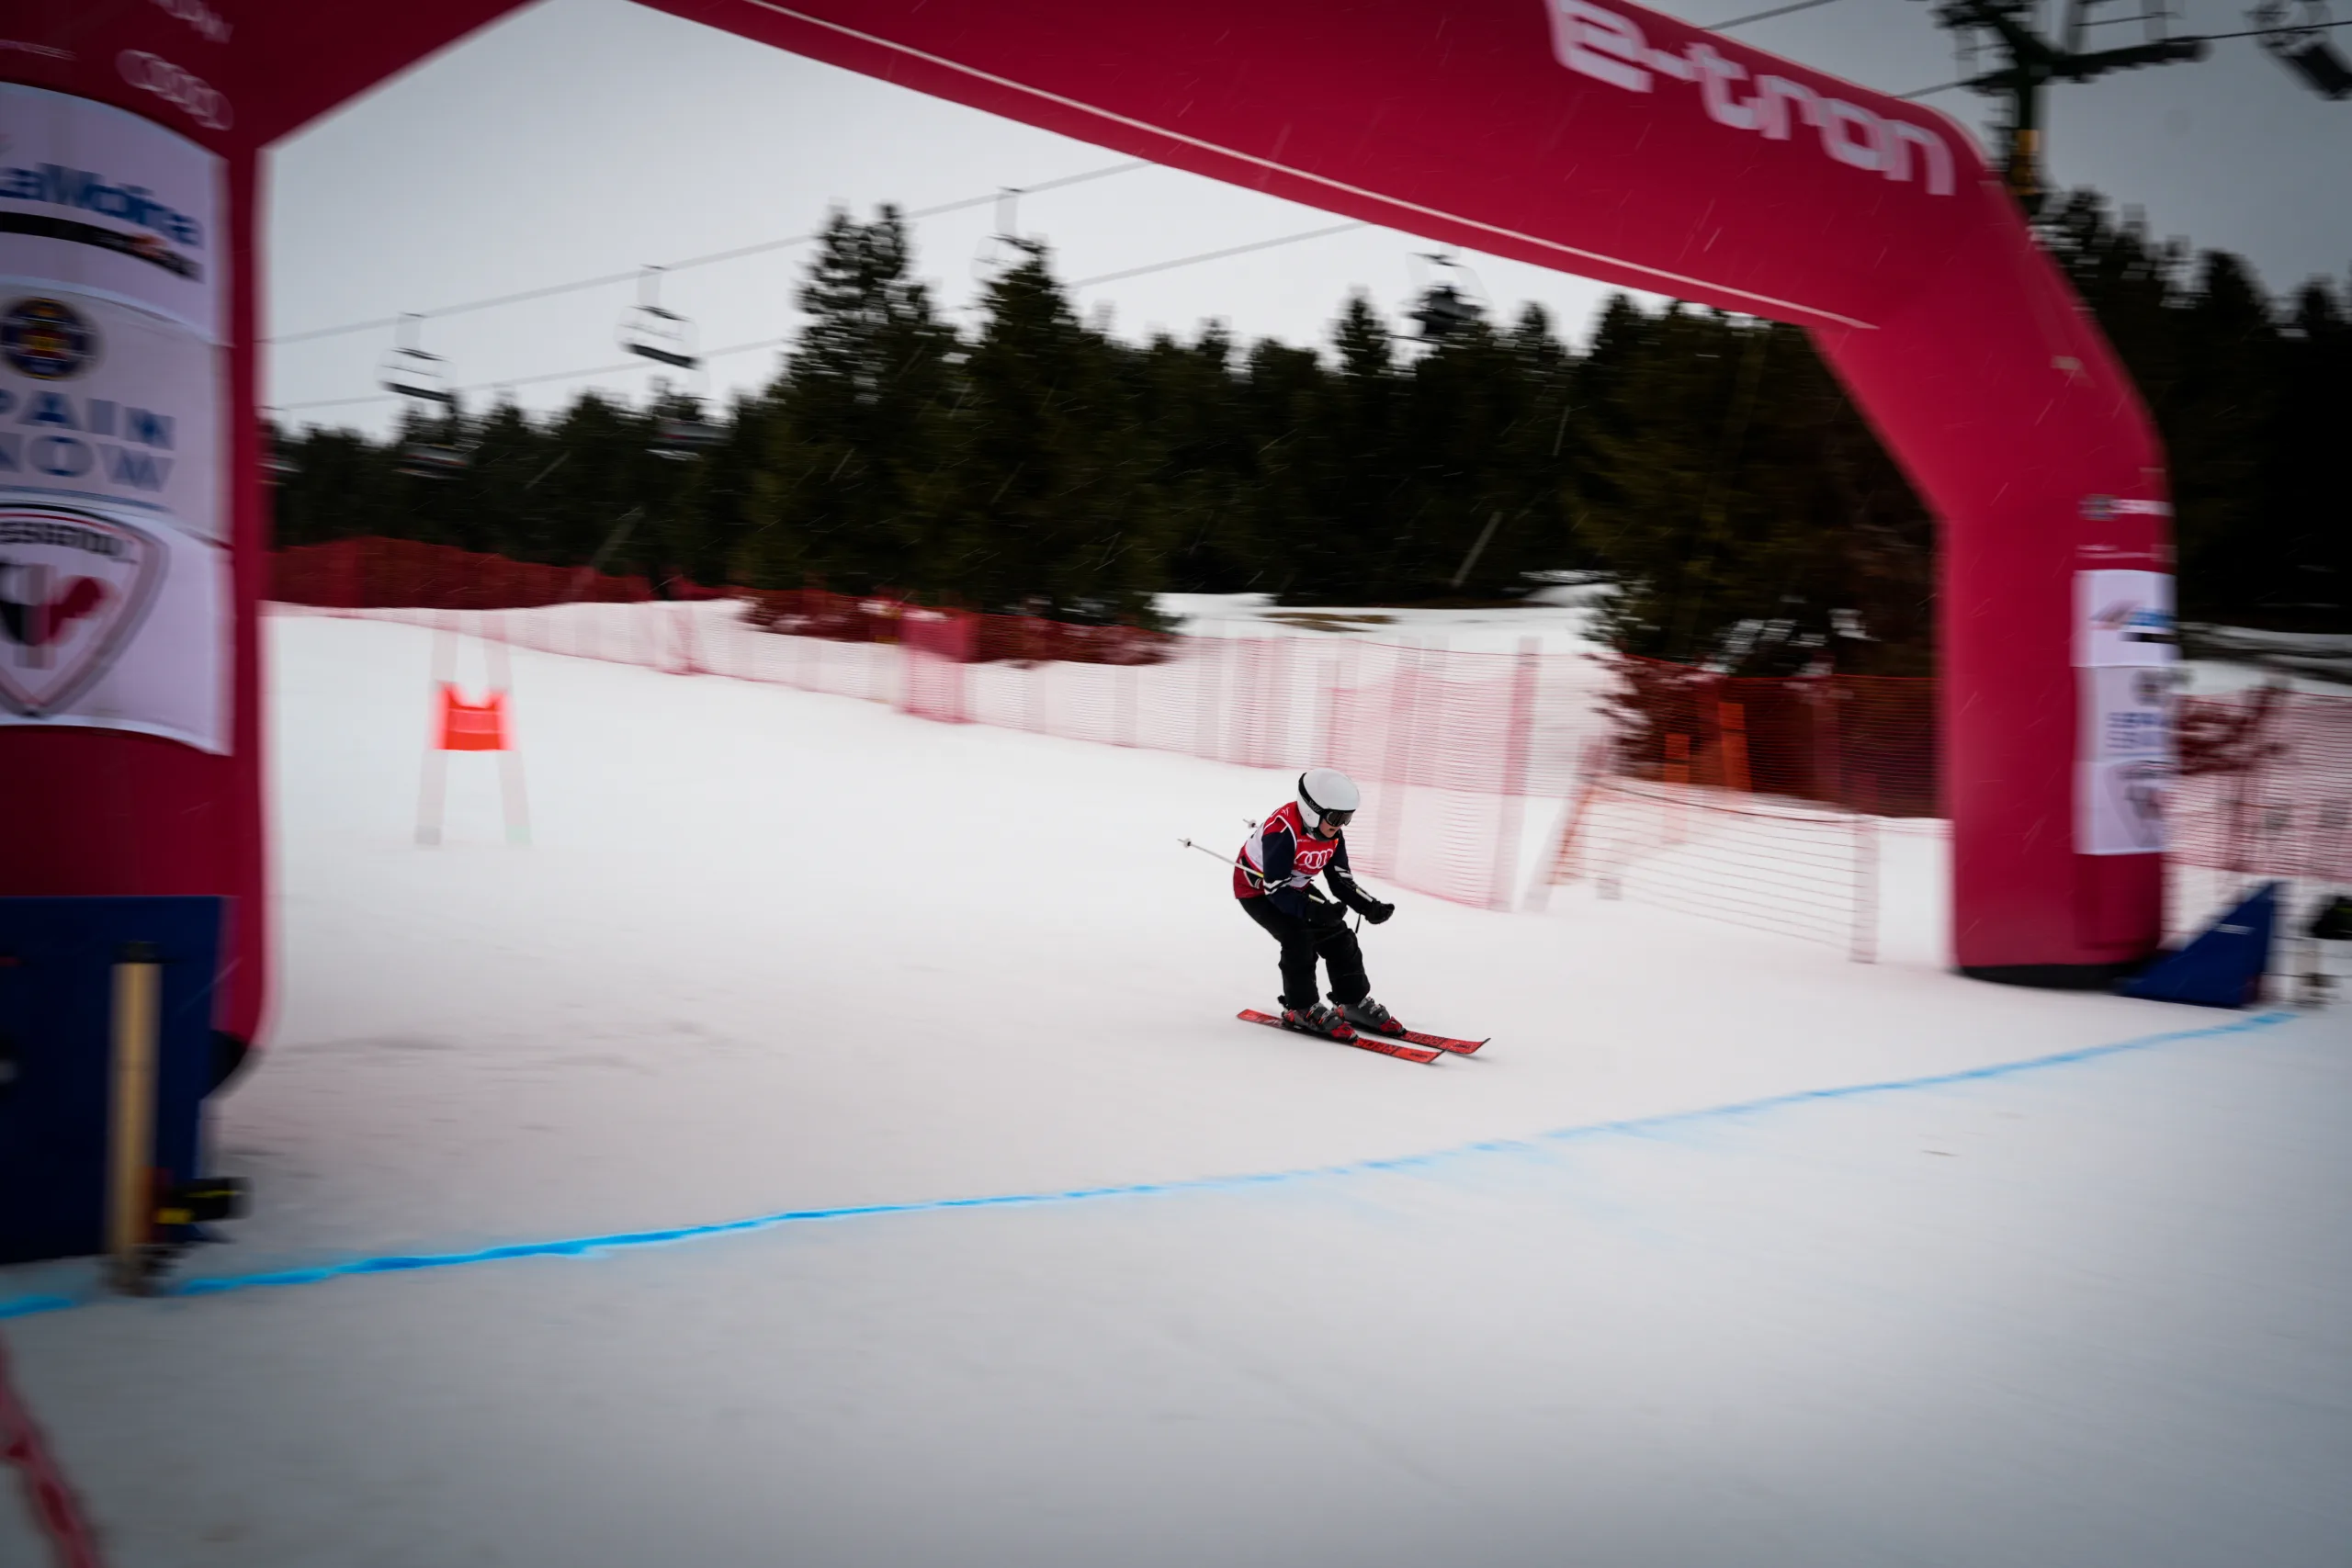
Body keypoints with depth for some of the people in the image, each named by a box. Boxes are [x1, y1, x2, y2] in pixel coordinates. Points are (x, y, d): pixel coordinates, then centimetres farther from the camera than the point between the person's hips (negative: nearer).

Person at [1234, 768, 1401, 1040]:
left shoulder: (1333, 834, -11)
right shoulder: (1282, 831, -36)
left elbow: (1342, 881, -5)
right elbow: (1276, 889, -37)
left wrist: (1370, 907, -21)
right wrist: (1314, 910, -51)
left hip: (1296, 887, 8)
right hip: (1257, 888, -8)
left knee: (1338, 936, 0)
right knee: (1299, 939, -24)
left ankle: (1356, 1003, 13)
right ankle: (1301, 1010, -9)